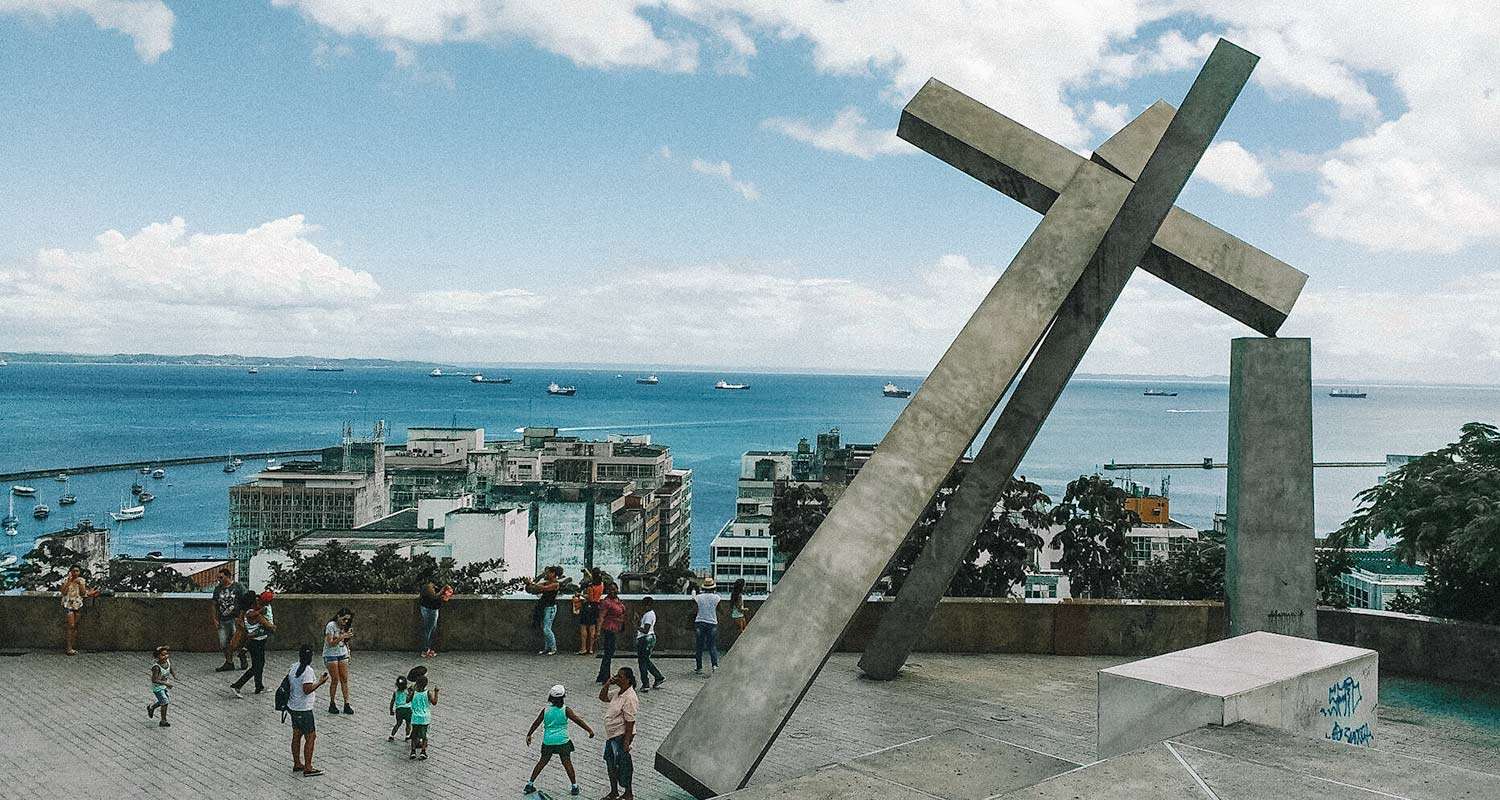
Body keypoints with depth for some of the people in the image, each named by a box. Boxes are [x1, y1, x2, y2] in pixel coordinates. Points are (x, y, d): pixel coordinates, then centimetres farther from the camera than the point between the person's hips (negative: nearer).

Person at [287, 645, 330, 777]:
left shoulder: (293, 667, 5)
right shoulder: (308, 671, -21)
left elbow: (288, 681, 16)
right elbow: (307, 689, -26)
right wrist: (320, 682, -16)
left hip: (293, 707, 9)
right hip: (304, 710, -9)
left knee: (297, 735, 17)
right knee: (311, 737, -2)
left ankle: (297, 764, 27)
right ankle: (307, 768, -1)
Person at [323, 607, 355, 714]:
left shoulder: (345, 626, 2)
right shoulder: (331, 625, -16)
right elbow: (330, 643, -20)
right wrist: (342, 637, -29)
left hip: (342, 654, 5)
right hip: (331, 654, -5)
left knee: (344, 679, -1)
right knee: (335, 680, -5)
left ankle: (346, 705, 0)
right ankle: (332, 704, 9)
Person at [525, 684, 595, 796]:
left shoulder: (546, 710, 3)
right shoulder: (565, 710, -6)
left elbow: (536, 723, 9)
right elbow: (578, 721, -8)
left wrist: (529, 735, 19)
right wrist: (589, 730, -6)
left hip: (548, 741, 3)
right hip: (562, 741, -3)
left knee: (543, 761, 16)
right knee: (567, 763, 4)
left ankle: (530, 784, 18)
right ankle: (574, 786, 6)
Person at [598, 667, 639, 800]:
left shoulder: (630, 698, -24)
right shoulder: (618, 693, 5)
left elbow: (630, 722, -24)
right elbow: (602, 697, 19)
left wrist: (626, 742, -23)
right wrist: (608, 684, 3)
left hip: (621, 736, -10)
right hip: (611, 735, 10)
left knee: (623, 765, 3)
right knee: (610, 763, 19)